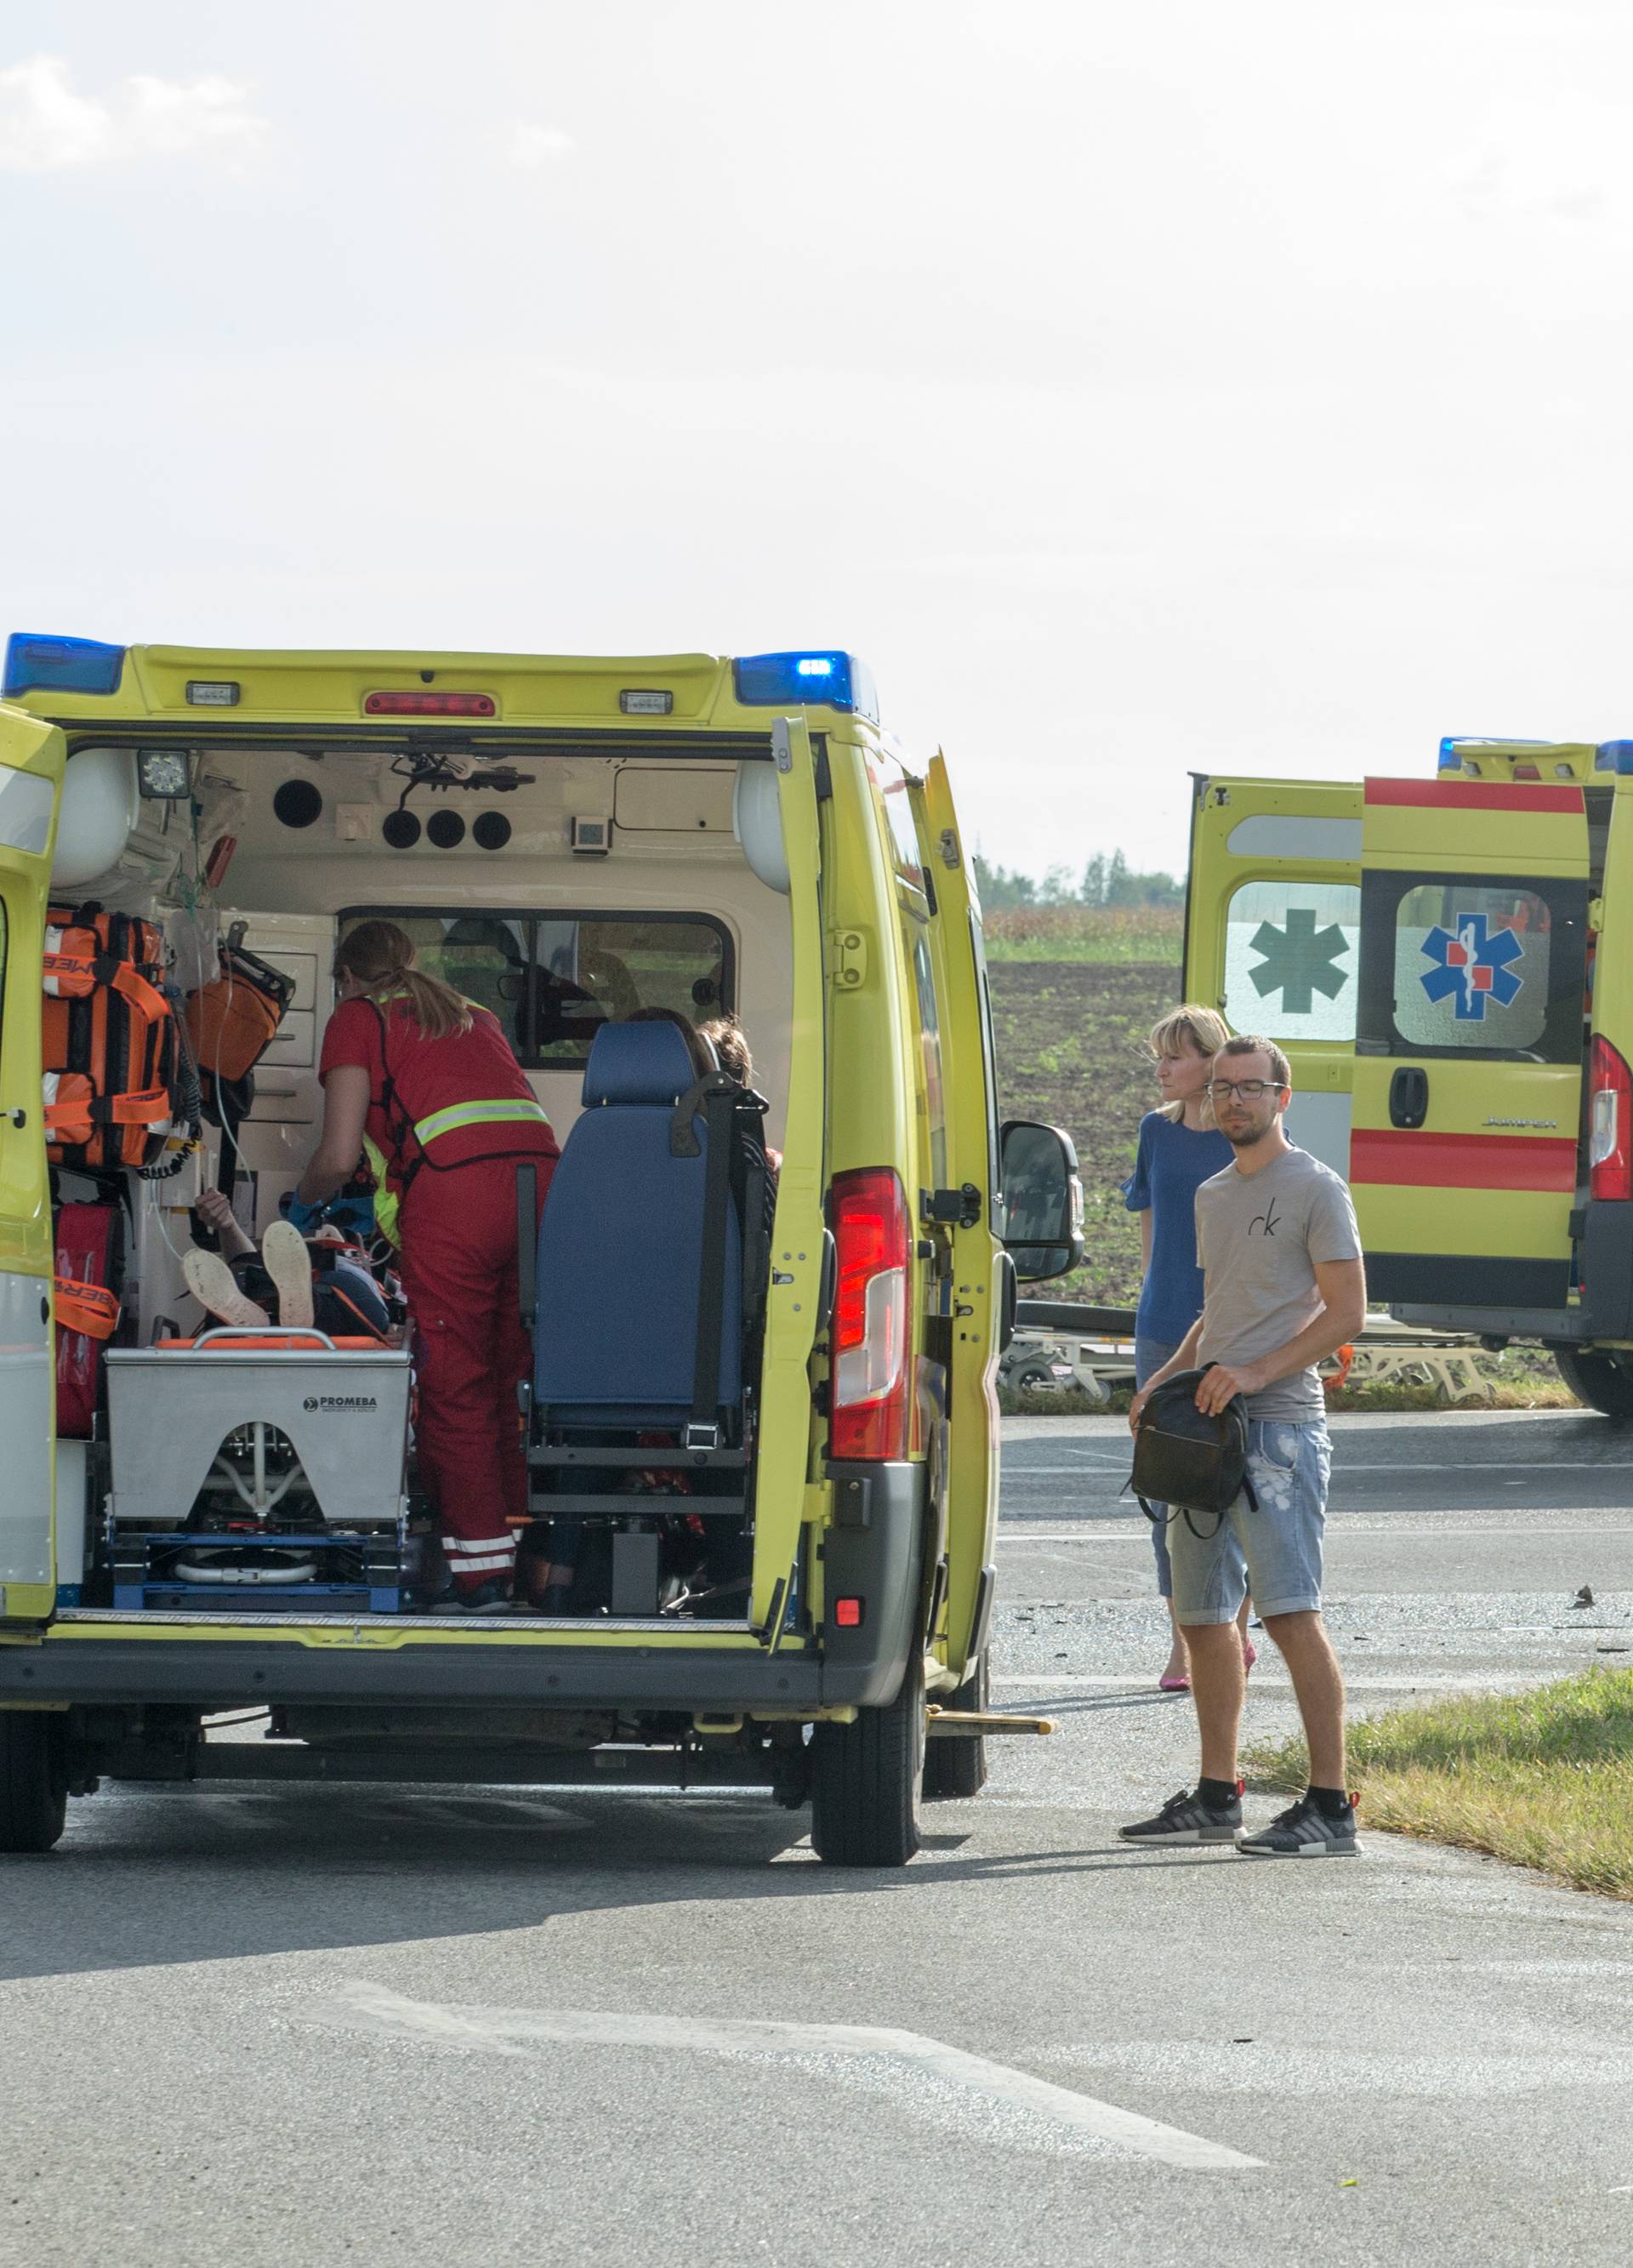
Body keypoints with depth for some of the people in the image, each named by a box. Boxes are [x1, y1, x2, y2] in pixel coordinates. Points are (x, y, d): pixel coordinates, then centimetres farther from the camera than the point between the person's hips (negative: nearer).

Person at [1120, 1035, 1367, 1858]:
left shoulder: (1316, 1189, -4)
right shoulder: (1212, 1196, 21)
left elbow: (1346, 1312, -9)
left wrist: (1258, 1373, -19)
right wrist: (1164, 1380, 13)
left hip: (1277, 1422, -9)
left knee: (1292, 1612, -16)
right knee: (1202, 1616, 11)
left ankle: (1329, 1806, -18)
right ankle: (1216, 1798, 20)